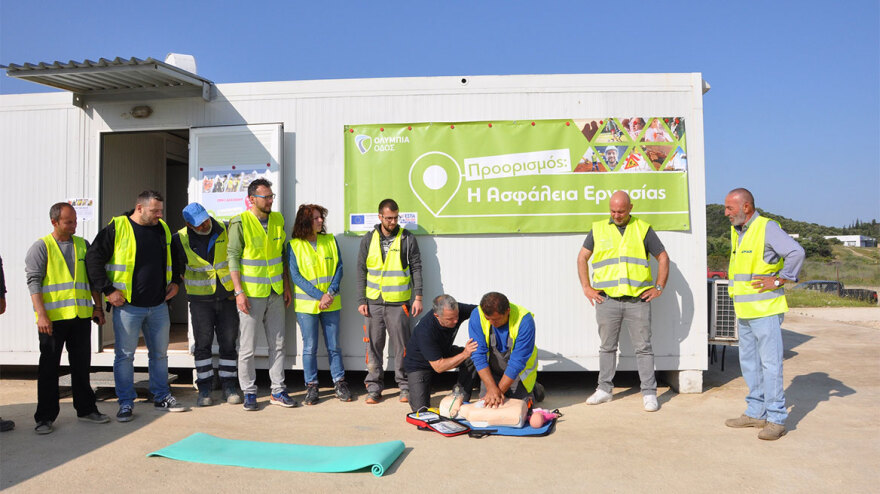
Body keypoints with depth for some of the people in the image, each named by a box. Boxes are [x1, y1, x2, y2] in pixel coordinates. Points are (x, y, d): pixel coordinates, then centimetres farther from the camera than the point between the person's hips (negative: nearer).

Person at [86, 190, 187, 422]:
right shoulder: (117, 228, -8)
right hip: (127, 306, -5)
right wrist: (108, 290, -11)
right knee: (125, 355, 3)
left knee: (160, 353, 13)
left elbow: (174, 258, 25)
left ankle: (162, 397, 26)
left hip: (158, 305, 5)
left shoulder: (163, 229, 9)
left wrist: (174, 282, 12)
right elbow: (93, 259, -8)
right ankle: (126, 403, 16)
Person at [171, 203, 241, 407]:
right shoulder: (180, 240, -6)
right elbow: (178, 268, 10)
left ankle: (229, 387, 13)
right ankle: (204, 390, 11)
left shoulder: (225, 231, -4)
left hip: (227, 296, 1)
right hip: (200, 300, -1)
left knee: (228, 343, 4)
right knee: (203, 344, 1)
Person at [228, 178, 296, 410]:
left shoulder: (278, 220, 8)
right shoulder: (240, 223, -8)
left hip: (275, 293, 5)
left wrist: (286, 287, 11)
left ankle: (278, 391, 20)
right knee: (247, 347, 2)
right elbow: (233, 257, -9)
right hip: (251, 294, -5)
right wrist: (239, 291, -15)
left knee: (278, 344, 10)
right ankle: (249, 393, 15)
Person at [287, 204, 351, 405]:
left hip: (331, 303, 2)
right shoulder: (294, 245, -2)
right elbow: (296, 276, -7)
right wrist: (319, 296, -15)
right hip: (306, 304, -2)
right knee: (310, 347, 3)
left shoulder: (330, 241, 7)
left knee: (334, 345, 8)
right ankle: (311, 387, 15)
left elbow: (339, 268, 3)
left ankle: (339, 383, 19)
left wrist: (330, 294, -11)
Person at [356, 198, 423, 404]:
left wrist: (417, 297, -3)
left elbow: (416, 269, 4)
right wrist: (361, 300, 3)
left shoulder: (407, 239, 3)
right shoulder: (368, 240, 8)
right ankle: (374, 388, 16)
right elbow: (361, 271, 9)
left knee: (402, 346, 2)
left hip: (399, 302, -2)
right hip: (373, 302, 2)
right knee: (374, 346, 6)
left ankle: (405, 387, 14)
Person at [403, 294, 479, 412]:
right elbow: (438, 367, -33)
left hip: (444, 352, 5)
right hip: (419, 364, -5)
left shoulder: (457, 310, -25)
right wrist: (464, 354, -38)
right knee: (420, 408, -14)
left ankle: (460, 398, -7)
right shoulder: (425, 331, -39)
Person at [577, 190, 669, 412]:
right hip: (607, 300, 2)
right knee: (607, 347, 11)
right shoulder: (598, 229, 10)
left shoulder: (643, 229, 6)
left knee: (643, 347, 1)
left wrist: (659, 287, 3)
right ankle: (604, 389, 22)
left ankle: (649, 393, 9)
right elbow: (582, 257, 14)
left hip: (637, 300, -1)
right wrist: (586, 288, 7)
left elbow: (663, 257, 11)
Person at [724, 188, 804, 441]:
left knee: (770, 363, -4)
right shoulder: (736, 232, 15)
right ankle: (756, 412, 23)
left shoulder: (767, 228, -10)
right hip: (744, 312, 9)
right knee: (749, 363, 13)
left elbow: (796, 252, -21)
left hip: (765, 310, -9)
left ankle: (776, 419, 3)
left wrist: (779, 280, -16)